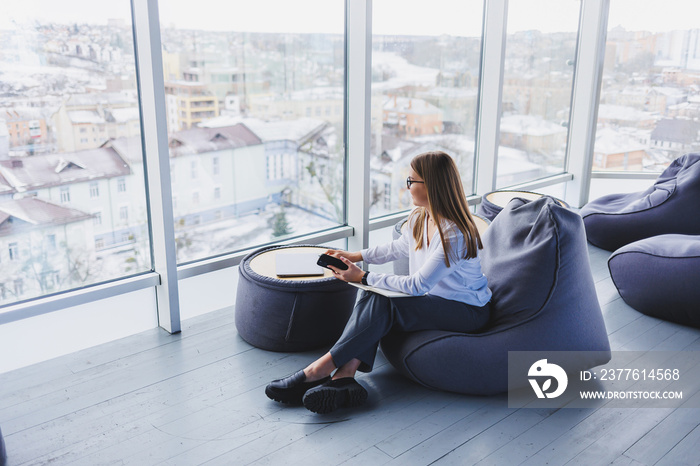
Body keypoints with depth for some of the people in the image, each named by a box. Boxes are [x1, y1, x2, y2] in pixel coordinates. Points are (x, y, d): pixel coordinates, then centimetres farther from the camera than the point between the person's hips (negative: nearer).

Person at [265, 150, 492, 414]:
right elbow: (398, 247, 22)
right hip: (429, 298, 8)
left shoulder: (455, 235, -26)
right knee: (371, 298, -21)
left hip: (468, 311, -8)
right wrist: (356, 256, 17)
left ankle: (318, 370, -26)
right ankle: (344, 378, -34)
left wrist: (364, 278, -22)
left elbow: (417, 285, -26)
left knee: (381, 304, -28)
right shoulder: (418, 218, 1)